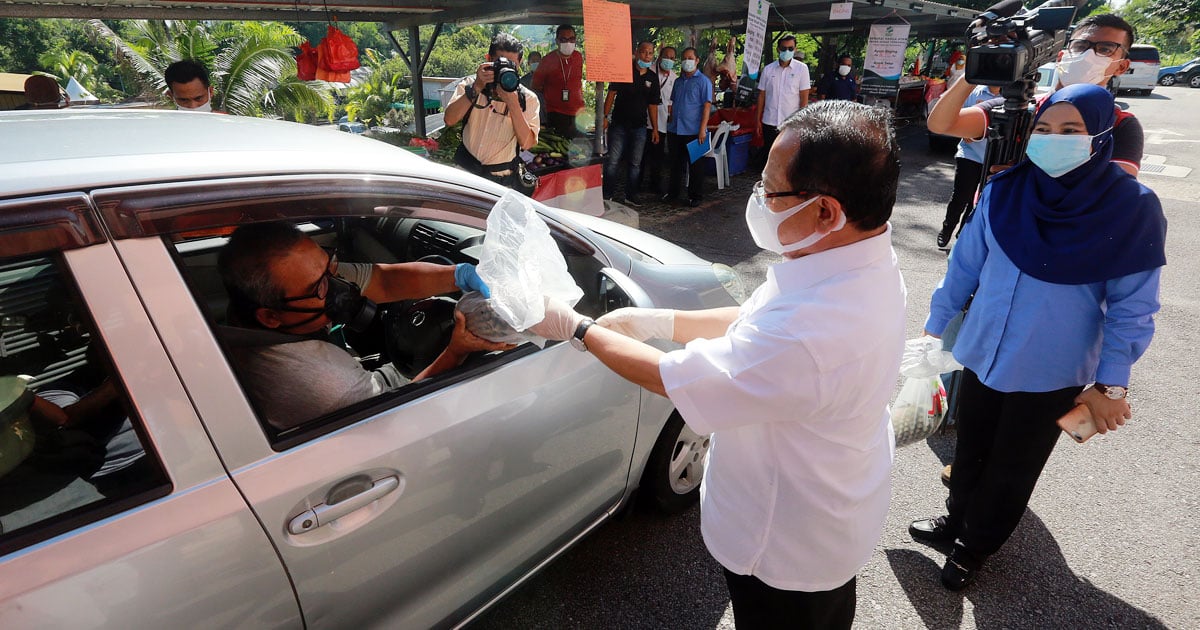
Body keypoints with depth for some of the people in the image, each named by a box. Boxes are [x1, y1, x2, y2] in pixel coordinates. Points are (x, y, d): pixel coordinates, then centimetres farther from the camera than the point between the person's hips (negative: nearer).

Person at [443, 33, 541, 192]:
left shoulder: (527, 98, 0)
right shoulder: (469, 85, 4)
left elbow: (527, 143, -14)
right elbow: (449, 120, -12)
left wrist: (512, 102, -21)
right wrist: (476, 88, -18)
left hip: (504, 179, 0)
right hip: (465, 172, 1)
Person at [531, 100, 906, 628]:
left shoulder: (810, 334, -43)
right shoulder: (867, 264, -12)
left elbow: (673, 380, -30)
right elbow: (757, 323, 0)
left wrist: (576, 329, -16)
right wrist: (658, 321, -6)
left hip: (787, 548, -7)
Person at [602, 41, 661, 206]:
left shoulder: (652, 78, 9)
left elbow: (652, 104, 12)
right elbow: (612, 93, -4)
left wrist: (655, 129, 9)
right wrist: (605, 116, -13)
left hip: (639, 126, 4)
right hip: (619, 124, -4)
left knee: (635, 163, 8)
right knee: (612, 161, -4)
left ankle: (631, 195, 19)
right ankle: (607, 195, 5)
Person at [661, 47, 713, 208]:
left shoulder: (703, 81, -3)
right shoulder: (678, 81, 14)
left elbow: (707, 106, -9)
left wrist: (703, 129, -17)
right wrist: (670, 123, 15)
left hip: (693, 131, -5)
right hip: (675, 130, 6)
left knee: (695, 165, 2)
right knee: (676, 163, 13)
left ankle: (695, 196, 11)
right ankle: (672, 191, 25)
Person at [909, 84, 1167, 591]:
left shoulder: (1132, 209, -15)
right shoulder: (1005, 192, -9)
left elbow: (1132, 307, -9)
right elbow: (964, 265, 1)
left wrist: (1110, 384, -9)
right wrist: (935, 325, 6)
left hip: (1051, 375, -2)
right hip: (982, 354, 3)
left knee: (1012, 469, 17)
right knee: (970, 450, 22)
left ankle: (974, 546, 40)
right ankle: (957, 519, 48)